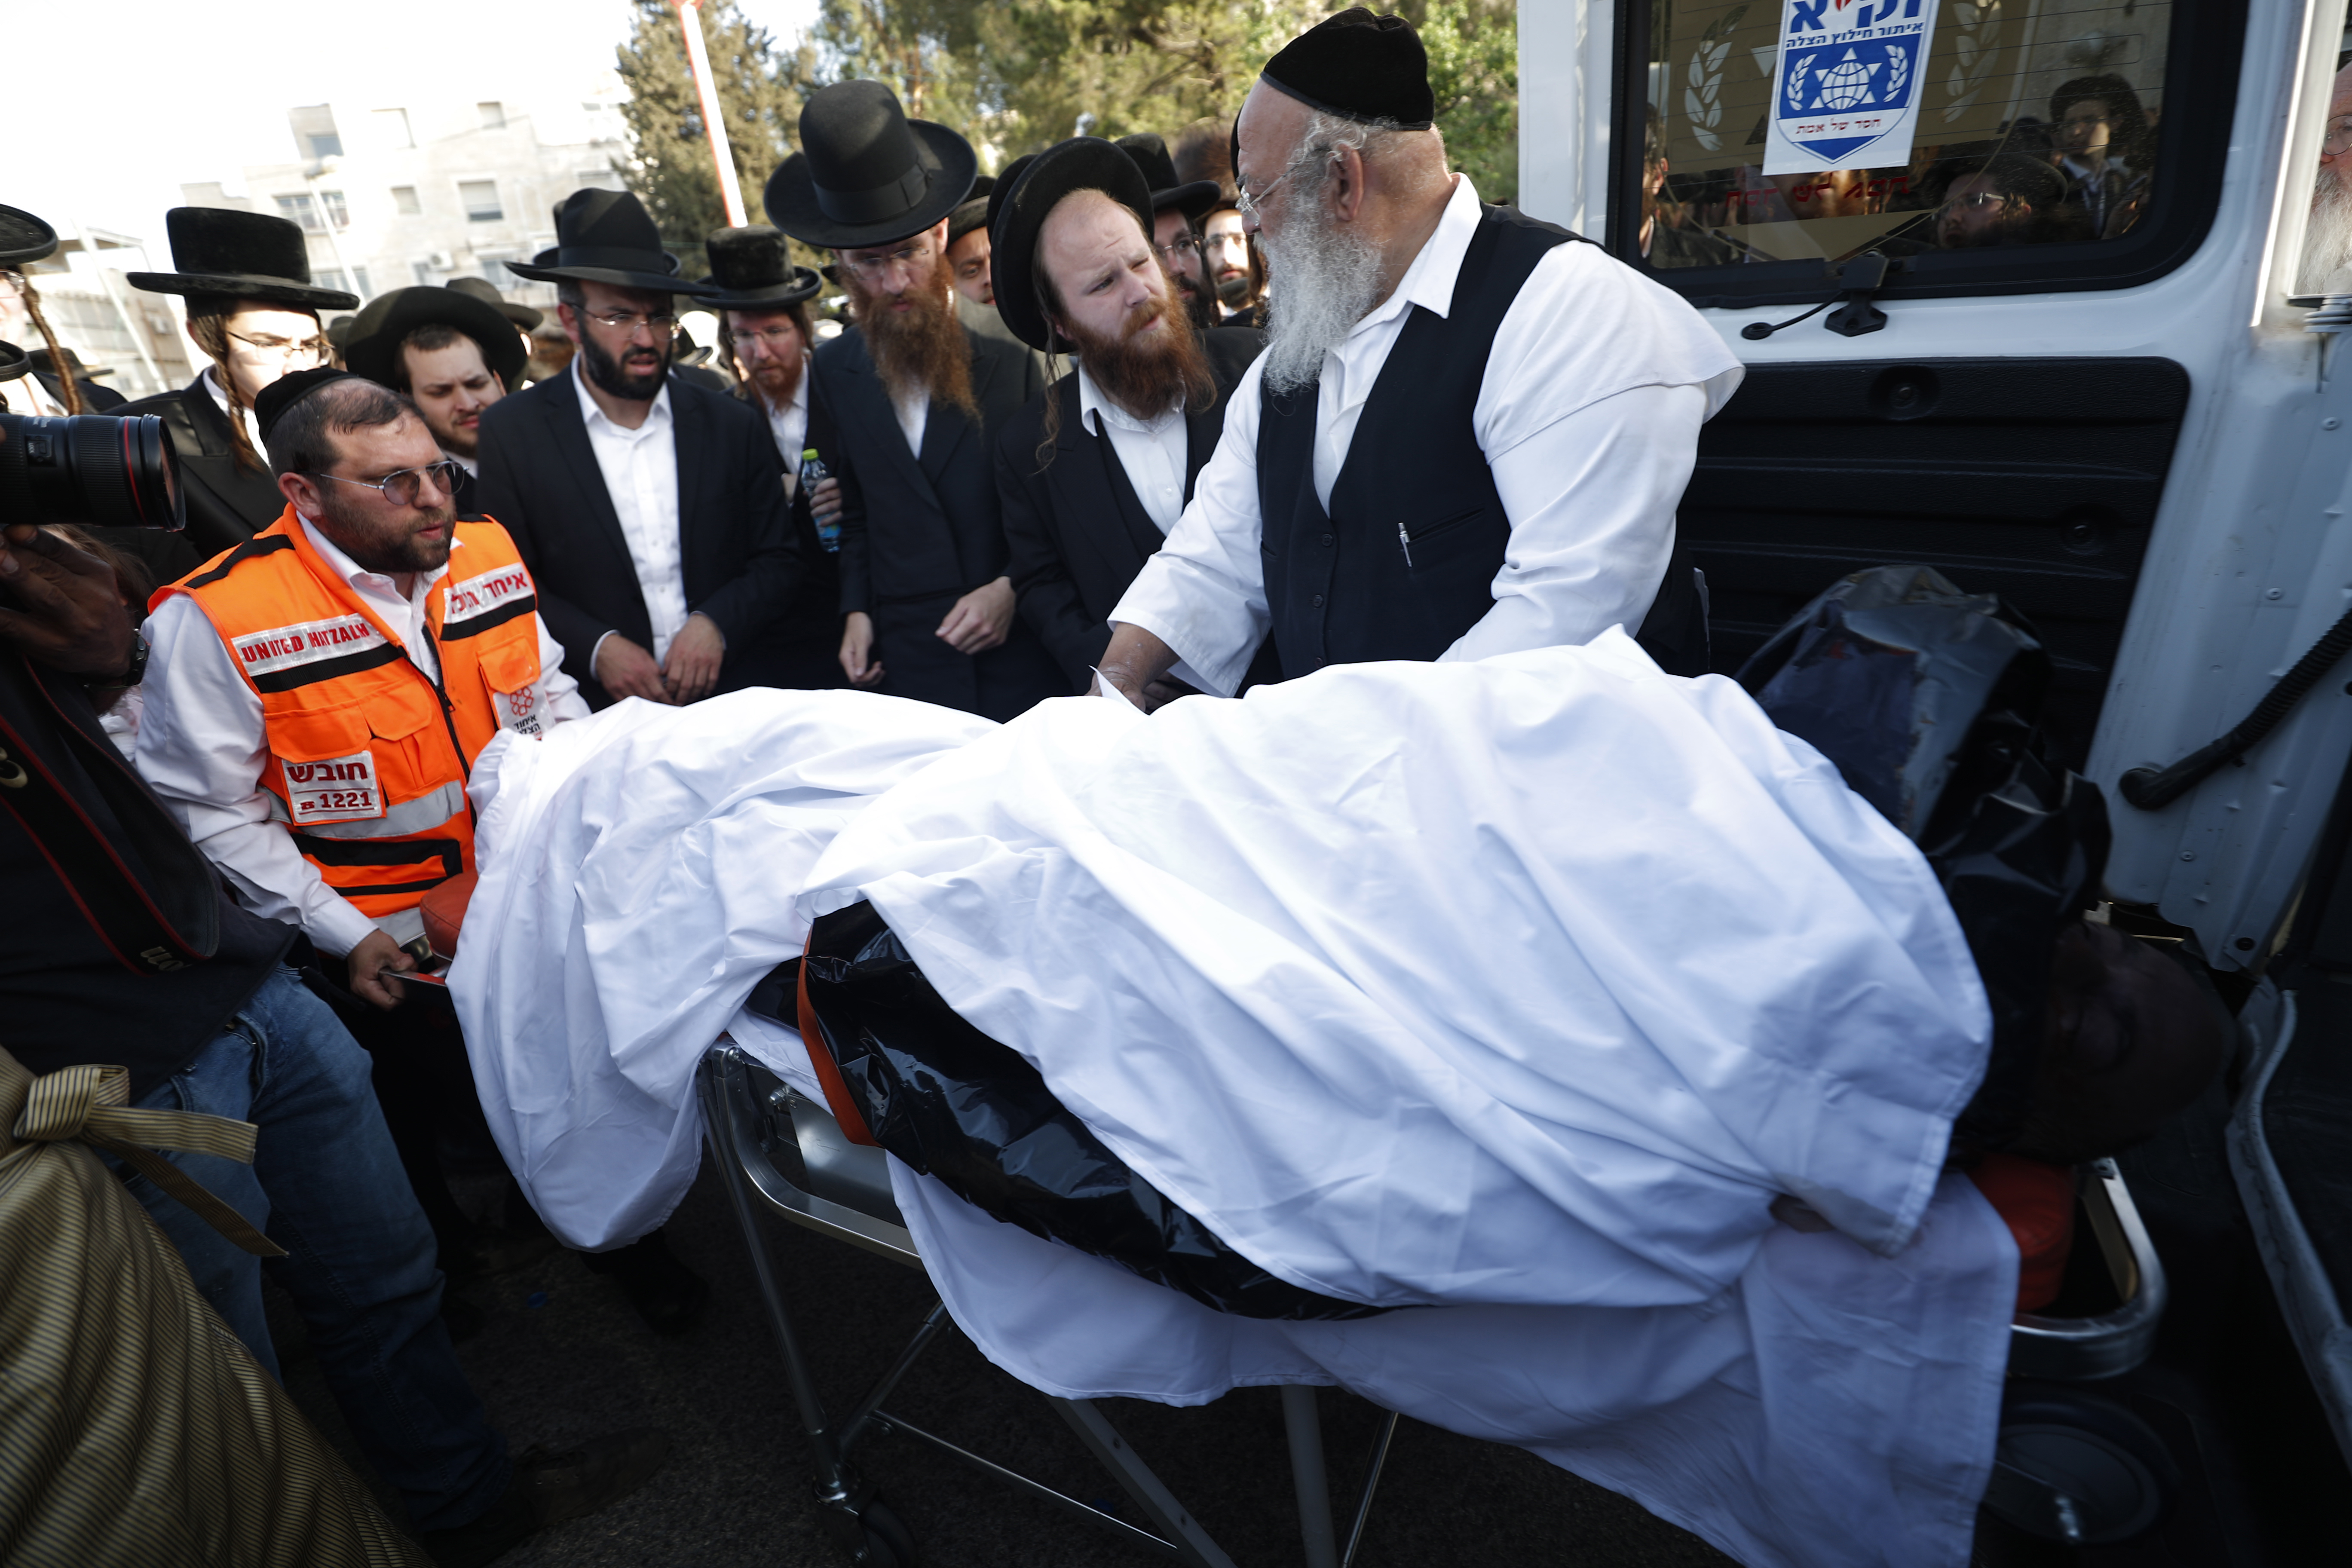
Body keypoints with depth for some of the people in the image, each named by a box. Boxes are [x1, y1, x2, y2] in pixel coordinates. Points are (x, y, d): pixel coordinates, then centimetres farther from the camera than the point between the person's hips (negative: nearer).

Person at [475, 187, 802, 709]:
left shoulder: (733, 426, 4)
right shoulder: (511, 432, 1)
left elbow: (777, 559, 6)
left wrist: (717, 624, -9)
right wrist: (595, 647, -11)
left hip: (729, 700, 1)